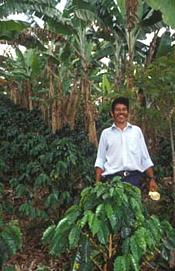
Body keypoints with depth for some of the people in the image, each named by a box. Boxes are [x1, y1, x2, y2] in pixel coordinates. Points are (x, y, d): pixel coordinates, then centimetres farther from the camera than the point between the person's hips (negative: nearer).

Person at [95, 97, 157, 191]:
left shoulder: (136, 130, 13)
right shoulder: (106, 133, 10)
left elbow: (145, 157, 13)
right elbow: (100, 160, 8)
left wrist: (151, 178, 5)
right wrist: (97, 182, -2)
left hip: (134, 177, 1)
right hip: (112, 178, 0)